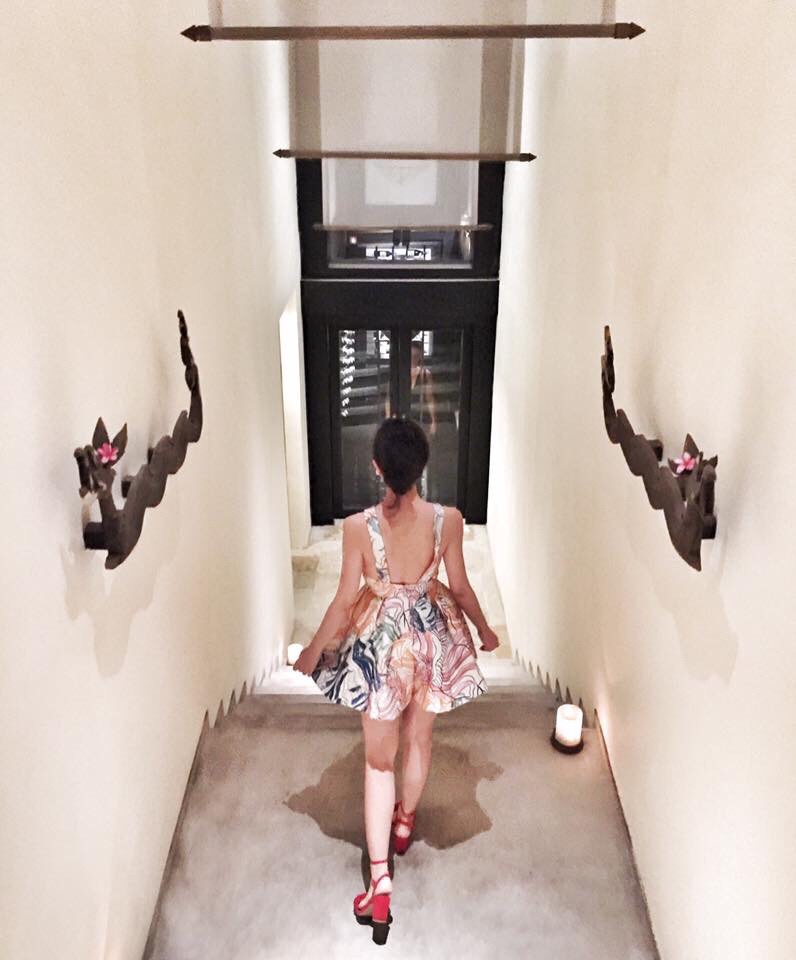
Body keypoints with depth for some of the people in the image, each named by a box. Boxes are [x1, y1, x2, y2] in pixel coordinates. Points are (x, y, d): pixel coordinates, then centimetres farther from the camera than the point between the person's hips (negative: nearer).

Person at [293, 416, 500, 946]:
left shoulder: (359, 526, -19)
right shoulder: (448, 519, -14)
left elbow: (345, 600, -11)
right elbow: (460, 587, -3)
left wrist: (314, 649, 4)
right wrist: (484, 629, 16)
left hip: (380, 642, -2)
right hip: (432, 636, 2)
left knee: (379, 758, 10)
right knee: (419, 740, 25)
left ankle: (380, 882, 9)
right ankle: (404, 823, 50)